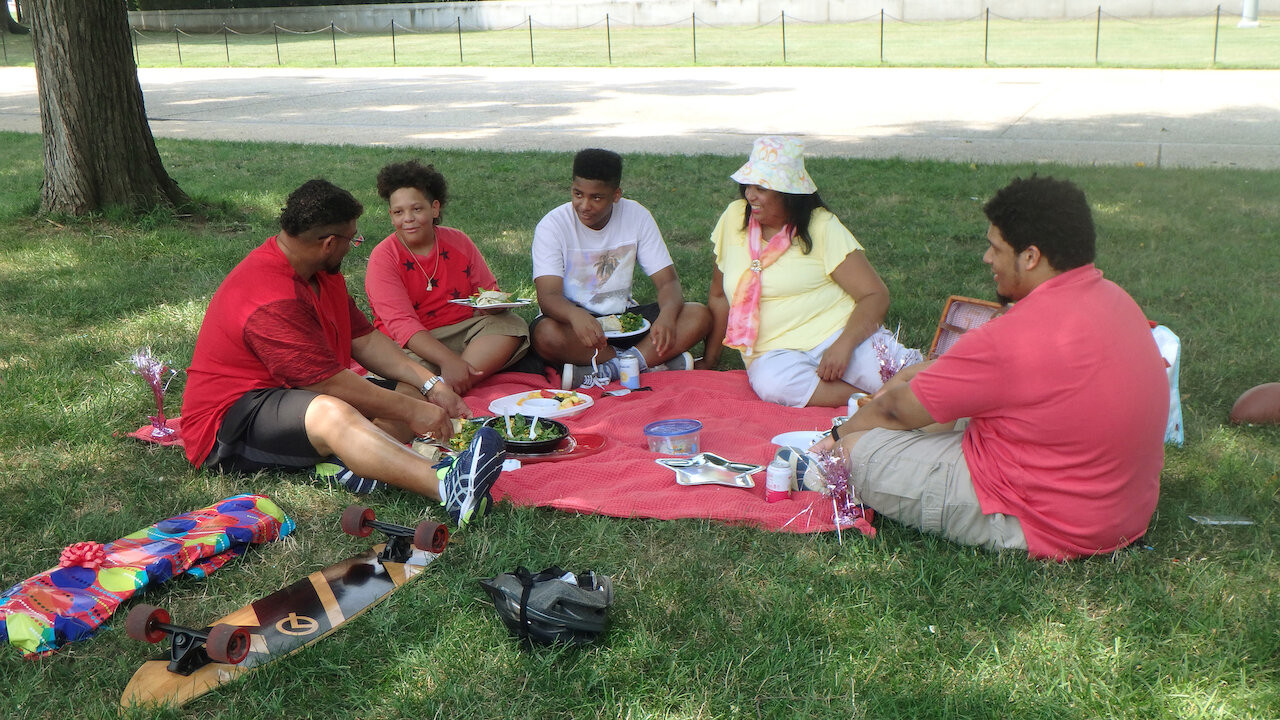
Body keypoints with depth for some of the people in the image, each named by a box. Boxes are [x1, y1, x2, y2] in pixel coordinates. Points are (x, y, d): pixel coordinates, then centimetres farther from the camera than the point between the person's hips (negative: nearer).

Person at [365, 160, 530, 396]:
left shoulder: (458, 242, 6)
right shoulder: (383, 258, -8)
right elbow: (402, 323, -19)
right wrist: (449, 360, -33)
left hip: (463, 330, 5)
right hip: (411, 342, -5)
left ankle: (447, 392, -32)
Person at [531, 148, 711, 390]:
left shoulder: (636, 216, -4)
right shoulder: (553, 225, -12)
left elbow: (668, 281, -6)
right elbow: (548, 296, -22)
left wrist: (667, 315, -30)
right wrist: (575, 315, -47)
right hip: (572, 320, -3)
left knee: (699, 315, -19)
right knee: (547, 335, -38)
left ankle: (608, 370, -31)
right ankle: (653, 362, -27)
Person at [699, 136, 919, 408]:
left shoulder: (822, 227, -1)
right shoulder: (734, 218, 8)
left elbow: (875, 295, -6)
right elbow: (720, 296, 19)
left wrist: (843, 345, -23)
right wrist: (709, 360, 20)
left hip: (839, 333, -3)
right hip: (776, 352, 3)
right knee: (771, 382, -36)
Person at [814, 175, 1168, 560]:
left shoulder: (1011, 339, -28)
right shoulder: (1113, 297, 0)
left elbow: (902, 409, -13)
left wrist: (842, 432, 5)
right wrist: (925, 370, 18)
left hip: (1048, 528, -9)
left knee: (856, 450, -10)